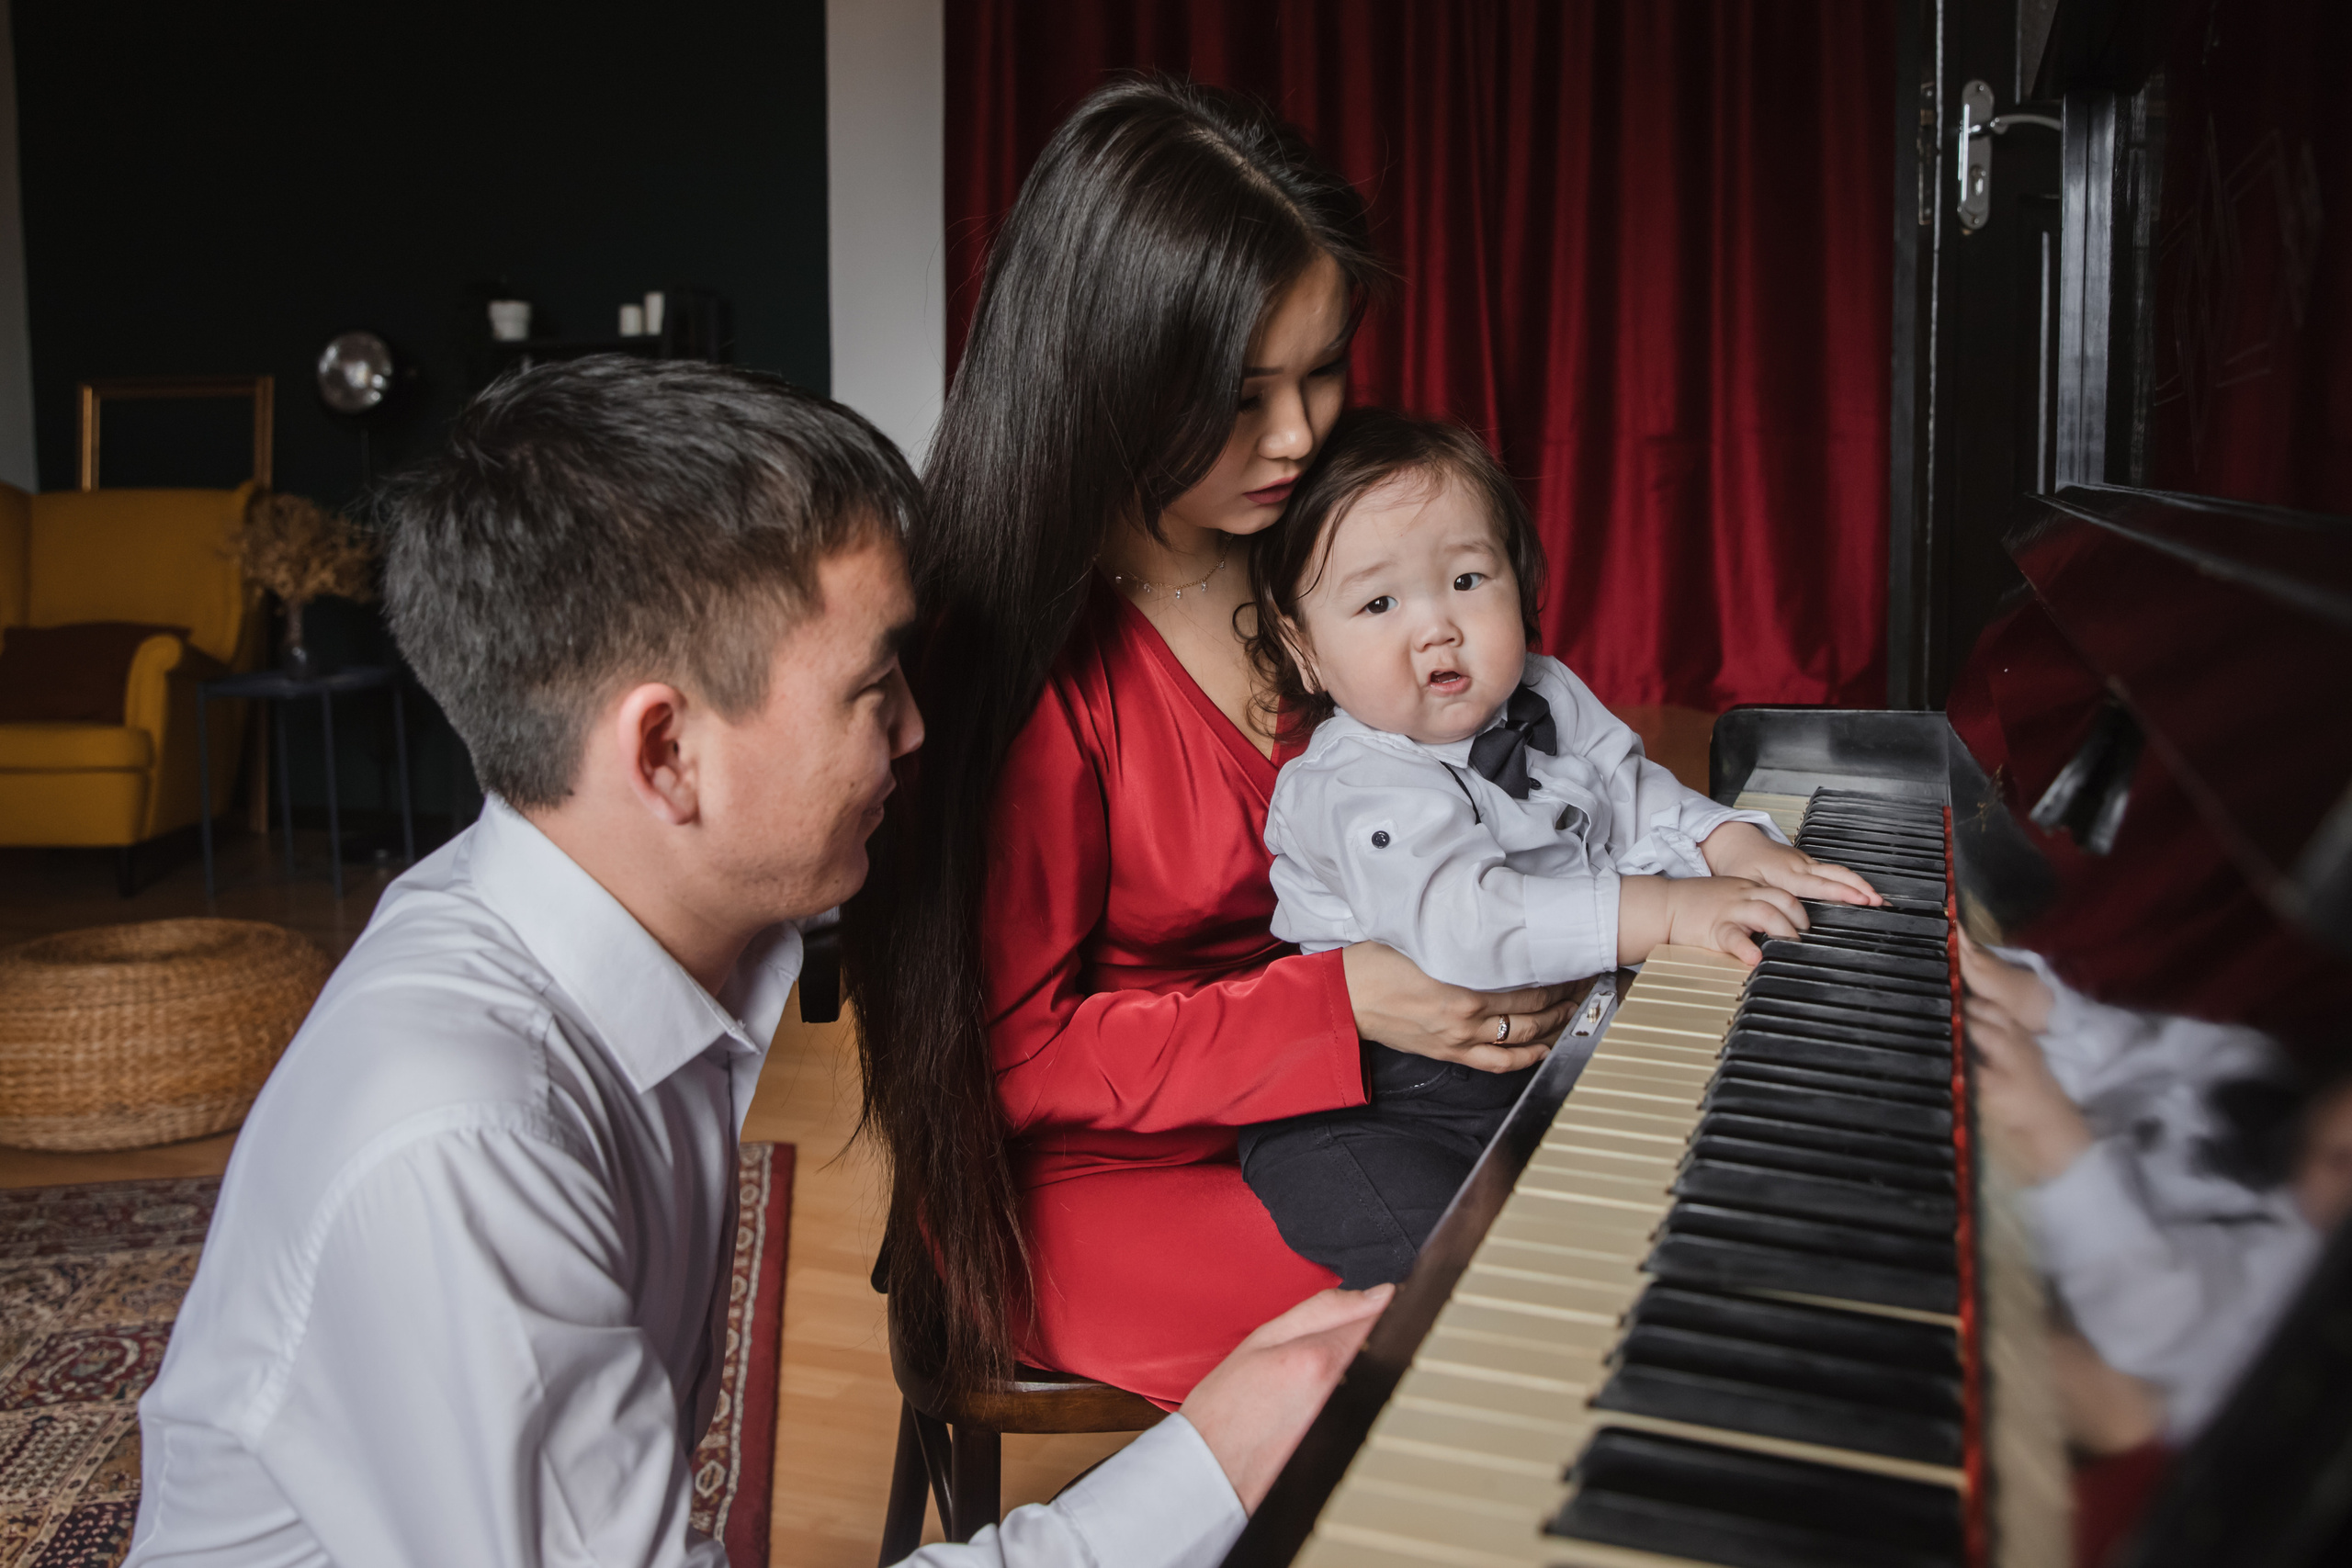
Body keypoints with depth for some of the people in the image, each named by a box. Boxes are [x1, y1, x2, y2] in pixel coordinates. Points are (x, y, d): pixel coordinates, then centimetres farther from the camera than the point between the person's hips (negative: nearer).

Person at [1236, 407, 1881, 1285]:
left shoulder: (1548, 703, 5)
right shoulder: (1359, 787, -23)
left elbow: (1636, 799, 16)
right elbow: (1459, 925, -37)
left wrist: (1733, 848, -5)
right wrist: (1668, 909, -36)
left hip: (1552, 1052, 8)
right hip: (1375, 1111, -7)